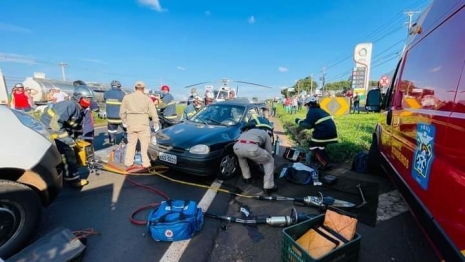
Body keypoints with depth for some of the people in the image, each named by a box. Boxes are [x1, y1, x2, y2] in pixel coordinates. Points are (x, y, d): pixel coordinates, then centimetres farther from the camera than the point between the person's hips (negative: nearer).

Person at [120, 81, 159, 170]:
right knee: (145, 144, 7)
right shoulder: (147, 98, 1)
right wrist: (156, 124, 8)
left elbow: (122, 112, 7)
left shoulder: (127, 97, 5)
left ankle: (128, 163, 19)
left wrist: (125, 121, 21)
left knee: (131, 143, 14)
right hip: (143, 124, -2)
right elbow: (153, 112, -1)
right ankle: (146, 163, 10)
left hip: (131, 124, 2)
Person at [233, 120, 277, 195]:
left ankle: (247, 178, 44)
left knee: (241, 157, 43)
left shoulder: (248, 131, 46)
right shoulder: (266, 134, 33)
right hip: (251, 148, -4)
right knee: (270, 161, 21)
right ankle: (268, 187, 19)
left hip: (237, 146, 5)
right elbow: (269, 151, 30)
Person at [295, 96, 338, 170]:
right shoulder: (320, 110, 23)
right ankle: (326, 162, 31)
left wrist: (299, 121, 0)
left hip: (325, 132, -10)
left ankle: (326, 164, 1)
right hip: (331, 131, 10)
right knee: (320, 147, 25)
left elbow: (307, 125, -14)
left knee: (314, 147, 1)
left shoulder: (312, 111, -8)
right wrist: (303, 121, 20)